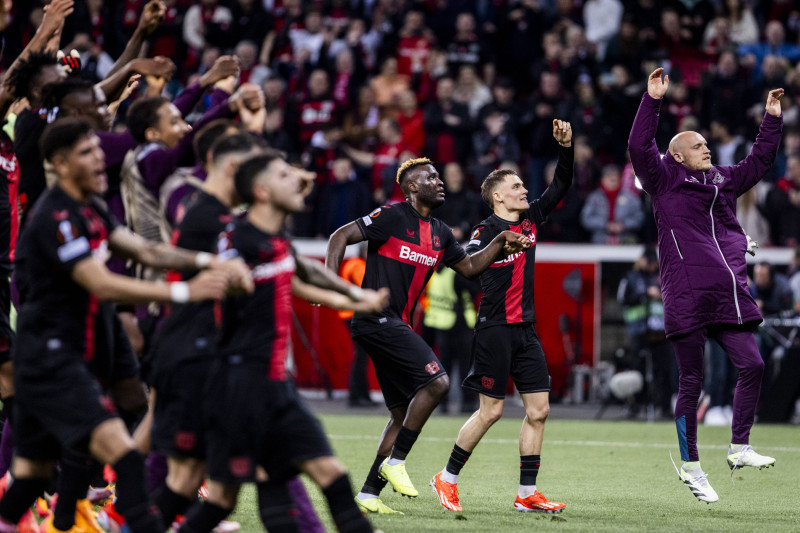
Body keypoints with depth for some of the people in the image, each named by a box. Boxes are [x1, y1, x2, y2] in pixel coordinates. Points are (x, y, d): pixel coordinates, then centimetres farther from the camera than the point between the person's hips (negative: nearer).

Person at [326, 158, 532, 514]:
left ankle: (368, 495, 10)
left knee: (404, 413, 8)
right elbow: (341, 236, -8)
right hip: (377, 319, -9)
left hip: (397, 325, 9)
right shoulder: (393, 217, -7)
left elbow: (469, 267, 28)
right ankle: (395, 461, -11)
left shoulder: (440, 233, 17)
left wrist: (501, 242, 15)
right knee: (436, 381, -19)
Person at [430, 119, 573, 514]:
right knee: (491, 410, -4)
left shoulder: (530, 219, 11)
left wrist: (565, 146, 5)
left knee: (538, 409, 1)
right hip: (495, 329, -7)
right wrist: (499, 245, -34)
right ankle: (447, 479, 11)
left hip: (525, 330, 7)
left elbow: (561, 186, 16)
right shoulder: (487, 230, -9)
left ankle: (527, 494, 6)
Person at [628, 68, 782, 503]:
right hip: (687, 299, -5)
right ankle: (690, 466, 10)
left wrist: (772, 119, 25)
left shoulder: (722, 180, 20)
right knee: (691, 383, 1)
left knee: (751, 365, -6)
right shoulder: (664, 179, 4)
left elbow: (758, 161, 30)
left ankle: (740, 448, 5)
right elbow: (639, 146, -9)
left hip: (730, 295, 5)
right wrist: (653, 100, -14)